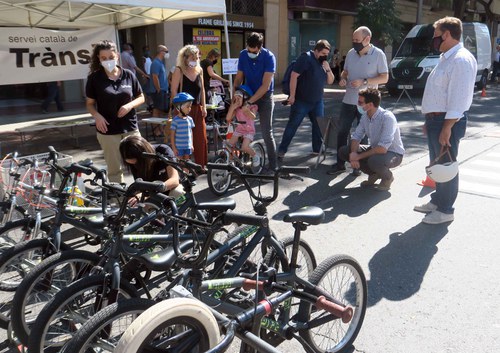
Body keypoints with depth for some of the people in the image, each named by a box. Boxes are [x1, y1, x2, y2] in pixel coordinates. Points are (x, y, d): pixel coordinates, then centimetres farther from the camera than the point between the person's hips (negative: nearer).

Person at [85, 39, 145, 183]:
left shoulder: (128, 75, 1)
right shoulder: (94, 78, -3)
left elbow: (141, 97, 9)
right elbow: (90, 103, 5)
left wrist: (130, 105, -11)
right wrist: (97, 116, -16)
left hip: (131, 128, 2)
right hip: (108, 131, -1)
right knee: (114, 168, 7)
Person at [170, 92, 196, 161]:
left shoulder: (190, 119, 2)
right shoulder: (175, 120, -13)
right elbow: (172, 135, -10)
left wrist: (192, 145, 11)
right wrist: (174, 147, -10)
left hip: (188, 146, 5)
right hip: (179, 147, -5)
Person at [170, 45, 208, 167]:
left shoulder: (199, 70, 8)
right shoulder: (179, 71, -8)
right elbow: (173, 91, -11)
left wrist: (204, 107, 9)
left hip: (197, 109, 5)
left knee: (201, 138, 5)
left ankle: (201, 165, 18)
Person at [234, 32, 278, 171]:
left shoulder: (269, 57, -19)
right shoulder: (243, 55, -5)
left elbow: (265, 85, -23)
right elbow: (239, 78, 2)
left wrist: (250, 101, -27)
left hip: (264, 97, -4)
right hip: (248, 95, 4)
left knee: (266, 133, -6)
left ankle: (273, 166, 2)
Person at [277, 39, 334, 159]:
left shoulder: (323, 62, 10)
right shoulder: (306, 58, -12)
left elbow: (330, 81, 12)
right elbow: (294, 75, -17)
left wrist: (328, 69, -6)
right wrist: (292, 95, -20)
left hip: (317, 101, 7)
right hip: (301, 101, -7)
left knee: (319, 126, 11)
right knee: (292, 126, -2)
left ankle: (317, 149, 25)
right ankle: (282, 150, 6)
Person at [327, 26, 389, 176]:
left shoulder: (378, 55, -8)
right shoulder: (351, 53, 6)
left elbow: (384, 78, -9)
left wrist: (364, 81, -21)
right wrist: (342, 78, -5)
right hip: (348, 101, 5)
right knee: (342, 132, 5)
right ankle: (340, 164, 15)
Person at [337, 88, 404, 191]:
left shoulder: (387, 117, -29)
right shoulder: (365, 116, -6)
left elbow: (382, 148, -36)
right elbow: (356, 136, -3)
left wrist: (359, 156, -28)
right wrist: (353, 153, -24)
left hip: (393, 153, -7)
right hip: (375, 149, 7)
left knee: (374, 160, -40)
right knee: (343, 151, -6)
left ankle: (387, 177, -3)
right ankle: (374, 174, 9)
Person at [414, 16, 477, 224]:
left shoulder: (461, 60, -17)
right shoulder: (446, 58, 15)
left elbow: (458, 98, -23)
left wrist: (447, 128, -25)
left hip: (448, 121, -10)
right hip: (436, 118, 10)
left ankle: (445, 211, 12)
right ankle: (437, 200, 34)